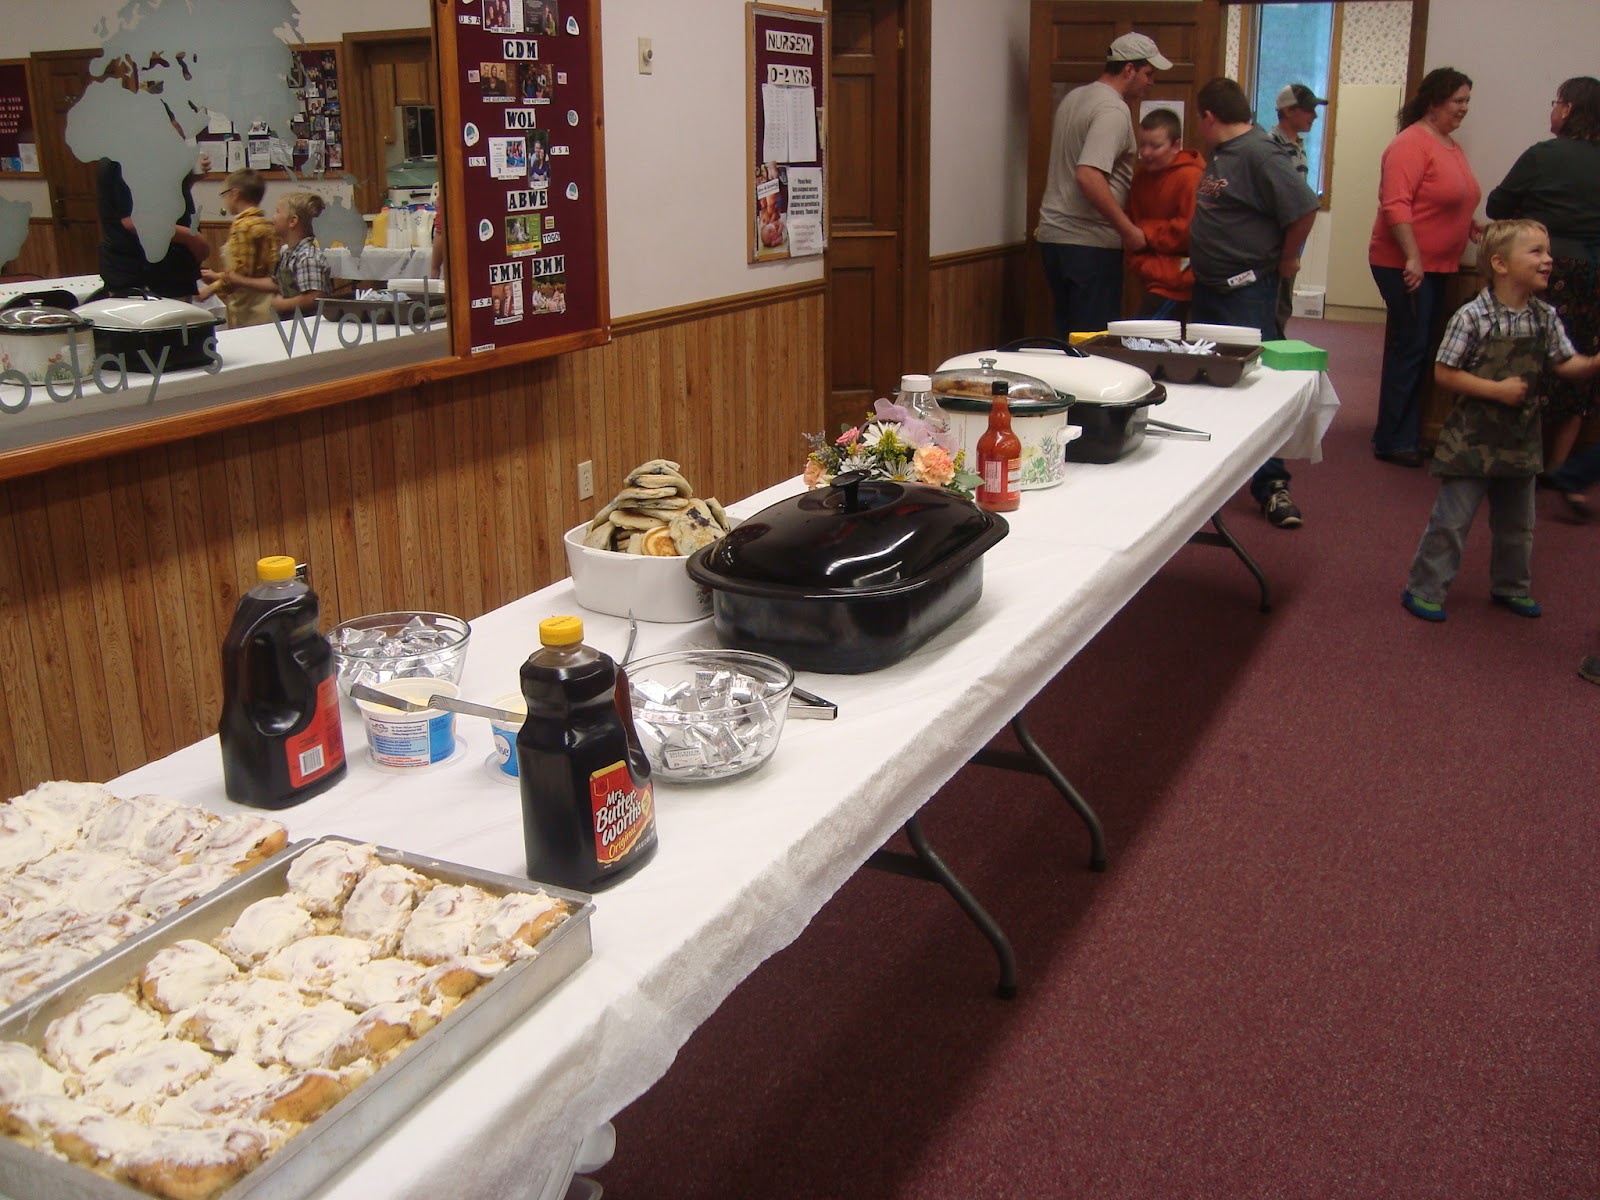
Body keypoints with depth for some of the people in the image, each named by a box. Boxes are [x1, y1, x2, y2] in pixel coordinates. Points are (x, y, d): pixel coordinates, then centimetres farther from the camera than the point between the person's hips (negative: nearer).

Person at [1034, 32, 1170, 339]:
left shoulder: (1073, 98, 15)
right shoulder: (1113, 111, -14)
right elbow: (1088, 176, -26)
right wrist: (1128, 229, -21)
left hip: (1053, 233, 9)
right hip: (1089, 243, -9)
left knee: (1067, 335, 14)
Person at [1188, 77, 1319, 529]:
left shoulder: (1259, 153, -17)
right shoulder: (1221, 155, 12)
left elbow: (1304, 208, -22)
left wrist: (1286, 260, -12)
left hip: (1247, 291, -10)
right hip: (1209, 286, 10)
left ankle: (1271, 485, 0)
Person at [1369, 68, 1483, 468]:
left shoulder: (1453, 146, 14)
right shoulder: (1411, 144, -13)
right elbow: (1396, 205, -21)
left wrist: (1471, 225, 13)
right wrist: (1412, 258, -24)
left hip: (1438, 266, 9)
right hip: (1405, 264, -9)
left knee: (1422, 350, 11)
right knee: (1409, 348, -7)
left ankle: (1408, 433, 19)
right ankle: (1393, 441, 0)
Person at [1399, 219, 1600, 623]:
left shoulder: (1546, 317, 2)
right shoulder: (1472, 317, -17)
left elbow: (1566, 364, 5)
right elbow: (1444, 373, -15)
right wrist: (1497, 389, -20)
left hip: (1521, 441, 6)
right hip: (1473, 440, -6)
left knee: (1516, 524, 19)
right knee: (1451, 521, -1)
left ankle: (1510, 587, 36)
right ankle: (1424, 590, 10)